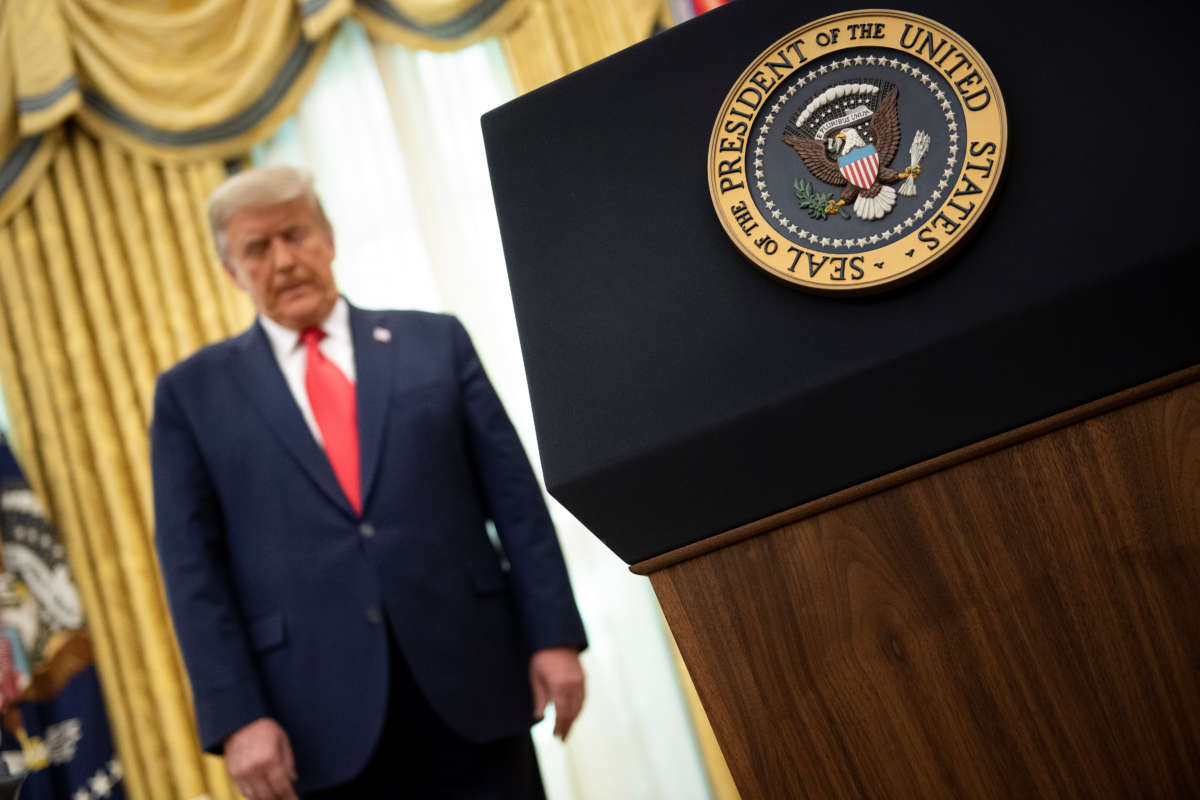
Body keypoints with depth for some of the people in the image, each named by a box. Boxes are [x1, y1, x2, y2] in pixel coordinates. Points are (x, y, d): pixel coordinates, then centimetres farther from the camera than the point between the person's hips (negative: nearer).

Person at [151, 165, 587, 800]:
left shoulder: (435, 341, 9)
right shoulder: (191, 393, 7)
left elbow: (514, 495, 6)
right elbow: (192, 567, 2)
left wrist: (555, 635, -1)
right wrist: (236, 717, -7)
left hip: (470, 680, 1)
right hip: (321, 718, 0)